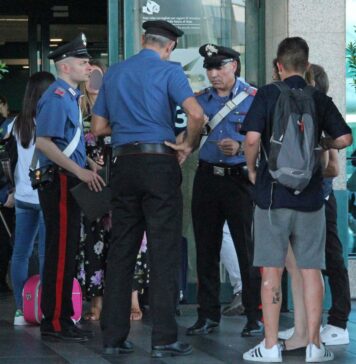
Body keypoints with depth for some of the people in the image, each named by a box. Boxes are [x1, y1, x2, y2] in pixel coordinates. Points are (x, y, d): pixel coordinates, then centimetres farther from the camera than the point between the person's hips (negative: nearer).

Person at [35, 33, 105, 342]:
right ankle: (56, 322, -6)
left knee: (64, 253, 12)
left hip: (70, 181, 10)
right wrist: (80, 171, -24)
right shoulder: (57, 97, -13)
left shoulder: (70, 96, 18)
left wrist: (88, 163, 12)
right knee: (61, 253, -8)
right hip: (60, 181, -10)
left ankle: (59, 319, 18)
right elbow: (43, 142, -22)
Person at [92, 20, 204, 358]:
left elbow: (99, 127, 16)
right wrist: (188, 145, -4)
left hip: (123, 164, 5)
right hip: (159, 163, -5)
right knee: (164, 252, -3)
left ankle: (113, 337, 9)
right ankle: (163, 338, -5)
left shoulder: (114, 73, 12)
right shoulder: (169, 71, -4)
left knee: (120, 252, 9)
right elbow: (196, 114, -19)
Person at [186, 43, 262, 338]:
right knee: (206, 249, 7)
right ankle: (208, 315, 16)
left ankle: (255, 316, 4)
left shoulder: (253, 98, -2)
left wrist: (240, 147, -20)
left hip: (240, 178, -4)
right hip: (207, 178, 5)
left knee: (247, 249, -3)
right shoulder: (201, 100, 11)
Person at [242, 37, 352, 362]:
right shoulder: (320, 99, 3)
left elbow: (253, 138, -16)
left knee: (272, 270, 3)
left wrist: (252, 170, 1)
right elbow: (344, 138, 1)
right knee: (311, 269, 7)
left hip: (272, 192, -2)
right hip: (310, 195, 2)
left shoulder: (267, 95, -5)